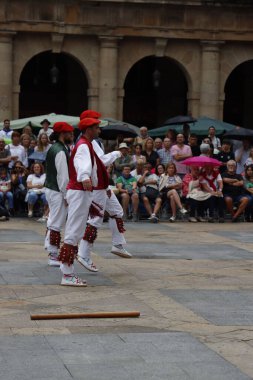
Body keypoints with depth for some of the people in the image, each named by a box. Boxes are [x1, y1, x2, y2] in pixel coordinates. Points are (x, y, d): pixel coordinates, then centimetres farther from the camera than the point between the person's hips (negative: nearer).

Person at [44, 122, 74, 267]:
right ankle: (54, 256, -2)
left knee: (52, 222, 16)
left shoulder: (54, 148, 14)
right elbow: (63, 176, -20)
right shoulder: (60, 151, -18)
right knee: (56, 223, -6)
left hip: (51, 189, 10)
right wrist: (66, 195, -17)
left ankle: (52, 251, 23)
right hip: (58, 191, -10)